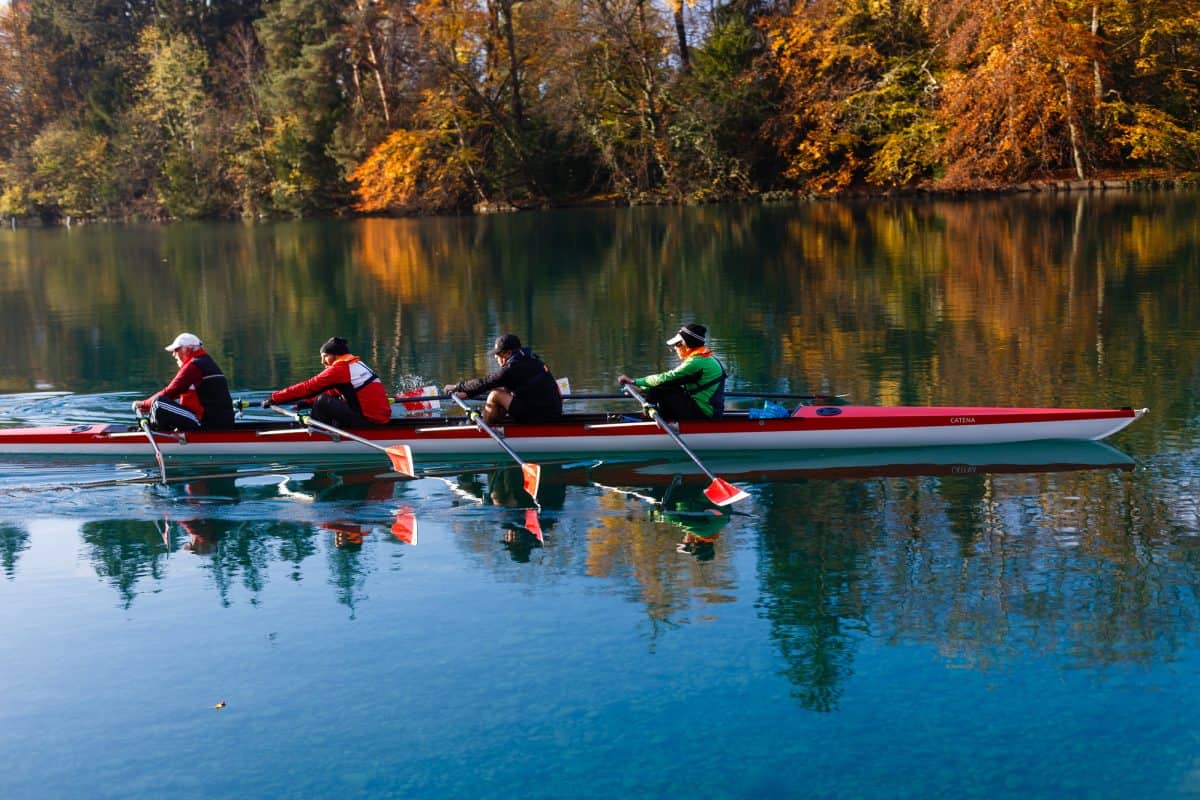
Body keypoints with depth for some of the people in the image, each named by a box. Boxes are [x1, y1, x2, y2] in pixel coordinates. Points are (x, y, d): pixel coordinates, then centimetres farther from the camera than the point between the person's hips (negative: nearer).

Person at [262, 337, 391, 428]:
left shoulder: (338, 369, -11)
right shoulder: (358, 364, 17)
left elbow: (308, 387, -9)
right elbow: (332, 391, 22)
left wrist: (274, 398, -3)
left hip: (369, 421, -9)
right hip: (382, 418, 9)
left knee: (322, 401, -11)